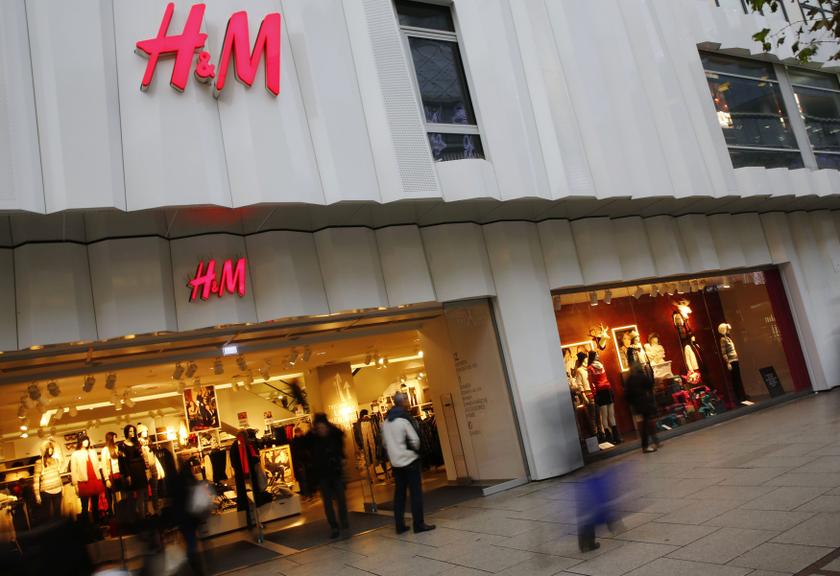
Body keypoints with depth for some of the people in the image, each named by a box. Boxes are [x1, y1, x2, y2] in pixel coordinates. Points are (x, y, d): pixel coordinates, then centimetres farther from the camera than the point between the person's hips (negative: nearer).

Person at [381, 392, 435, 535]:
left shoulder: (386, 421, 7)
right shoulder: (404, 419, -15)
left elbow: (385, 442, 10)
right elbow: (415, 440, -14)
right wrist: (416, 451, 5)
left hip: (395, 462, 7)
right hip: (409, 460, -7)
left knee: (399, 493, 11)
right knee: (416, 492, 0)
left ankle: (400, 525, 14)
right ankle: (418, 524, 1)